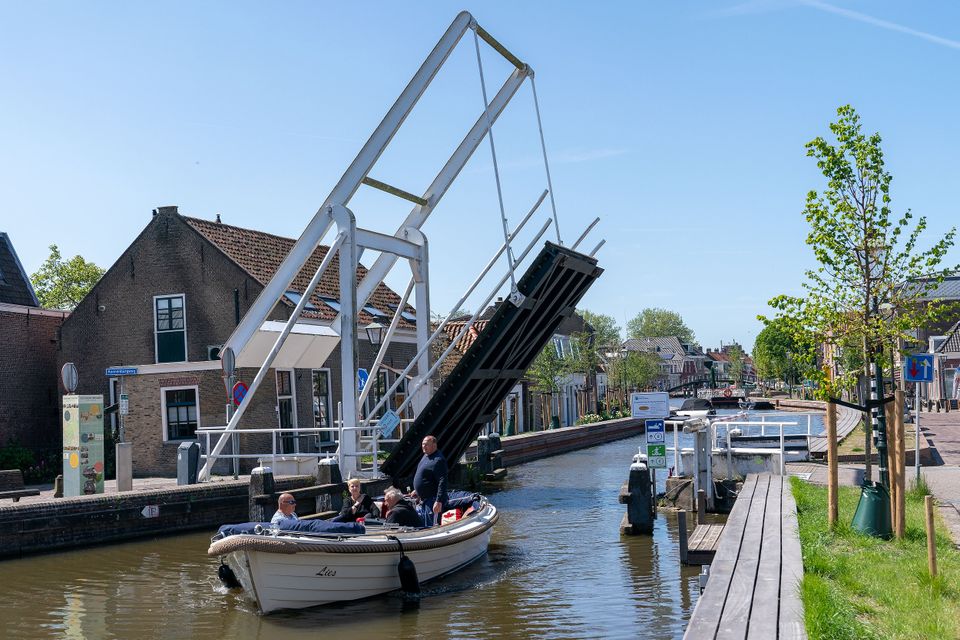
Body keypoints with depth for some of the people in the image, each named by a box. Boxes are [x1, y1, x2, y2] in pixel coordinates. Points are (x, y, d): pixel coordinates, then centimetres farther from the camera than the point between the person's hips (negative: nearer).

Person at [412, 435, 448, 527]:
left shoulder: (438, 460, -20)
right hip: (423, 500, 11)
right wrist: (417, 491, 28)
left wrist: (439, 502, -30)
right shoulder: (425, 456, 12)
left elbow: (442, 482, -26)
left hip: (432, 501, -11)